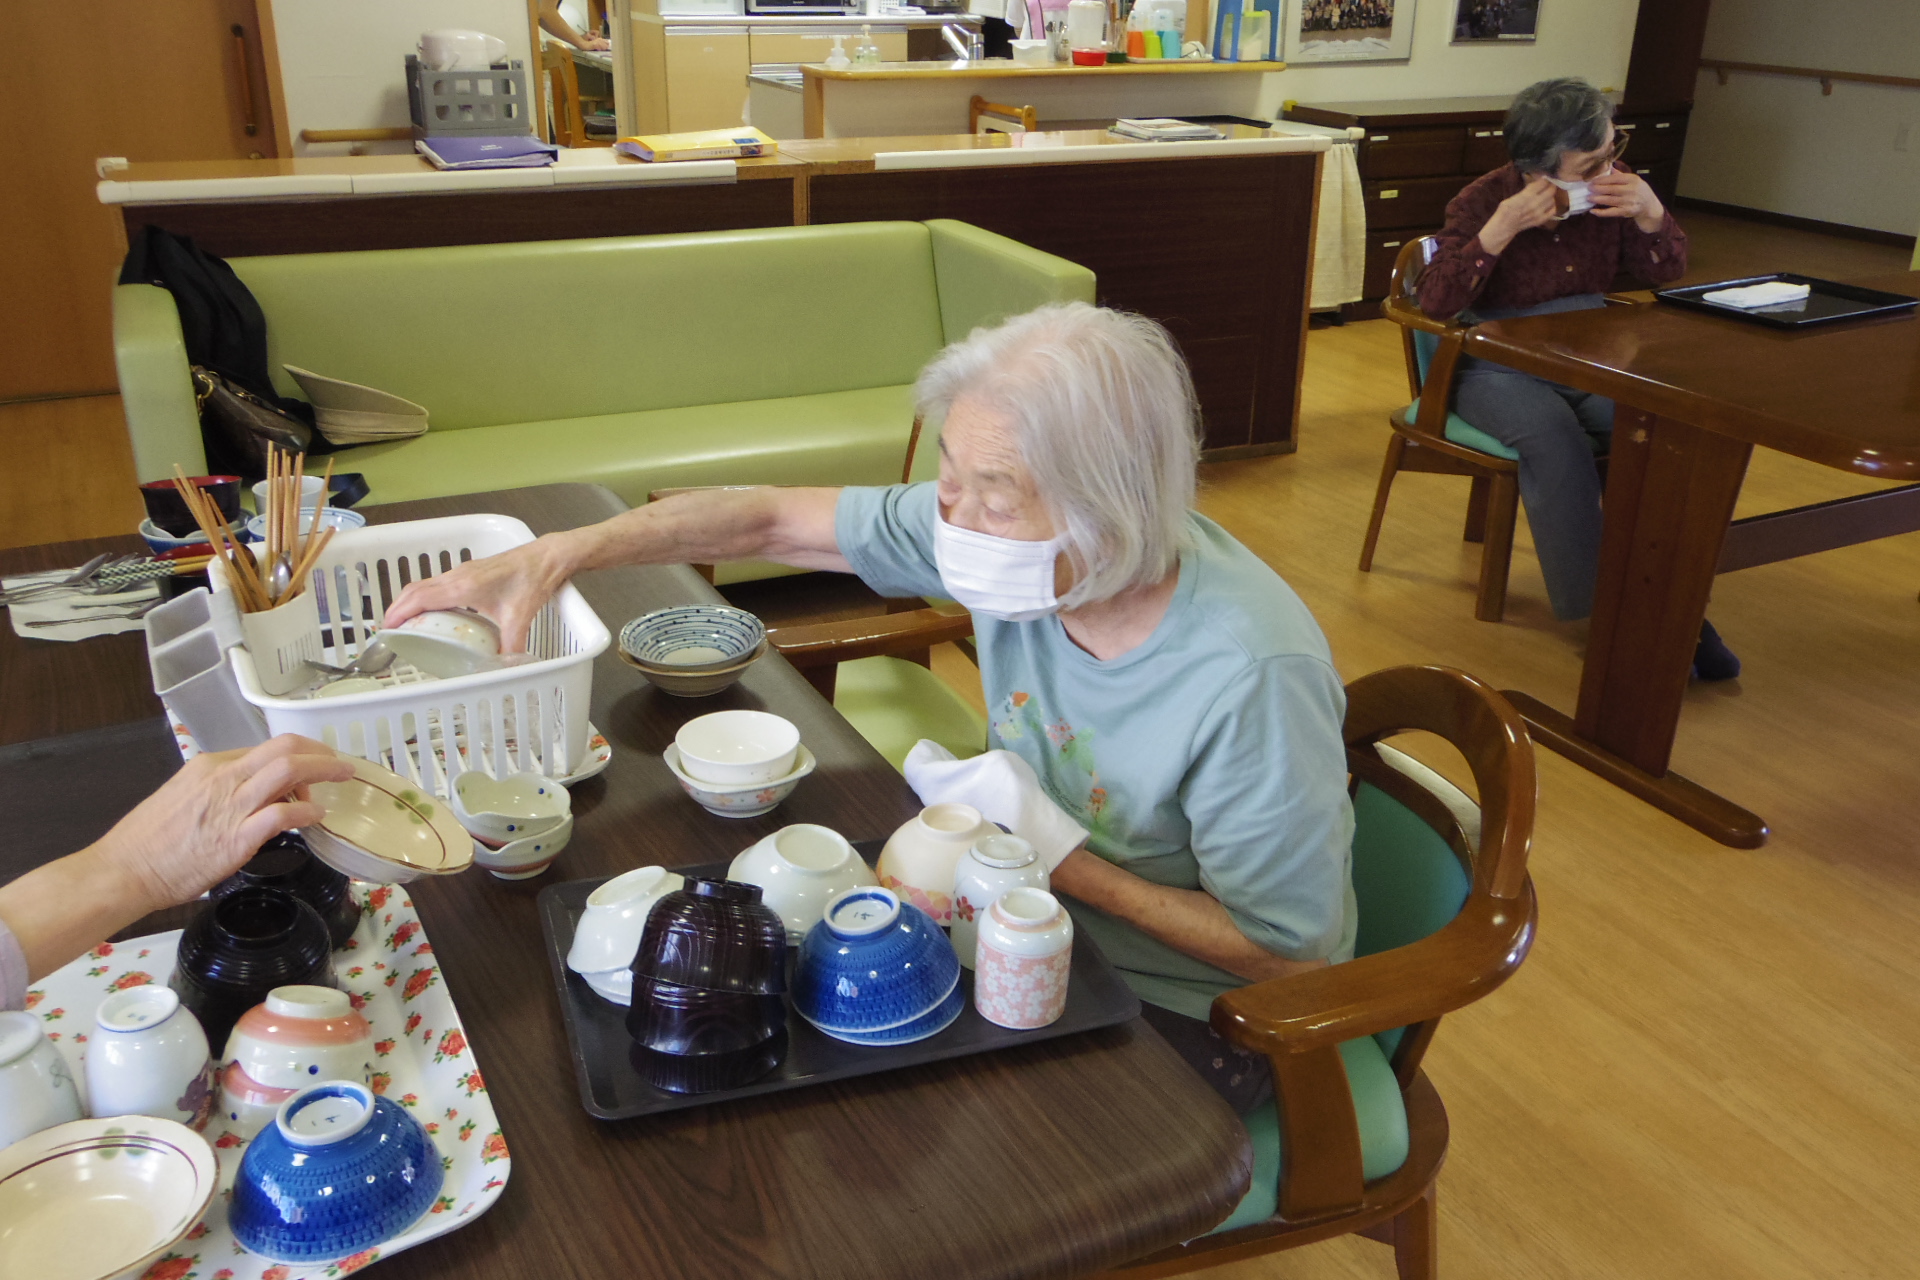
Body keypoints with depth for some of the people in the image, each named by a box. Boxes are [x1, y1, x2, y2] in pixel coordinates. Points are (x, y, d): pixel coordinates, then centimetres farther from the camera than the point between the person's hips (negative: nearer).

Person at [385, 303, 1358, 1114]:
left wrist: (1057, 865, -26)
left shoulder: (1249, 678, -35)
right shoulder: (1007, 535, -16)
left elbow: (1286, 957, -24)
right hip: (1043, 906, 6)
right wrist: (564, 554, -18)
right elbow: (775, 520, -8)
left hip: (1184, 1007, -5)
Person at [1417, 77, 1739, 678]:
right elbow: (1434, 302, -18)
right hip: (1499, 364, -3)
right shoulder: (1483, 200, -7)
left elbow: (1666, 272, 11)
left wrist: (1650, 214, -10)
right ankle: (1603, 612, -26)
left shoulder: (1611, 186, 3)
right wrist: (1502, 228, -28)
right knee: (1554, 438, -36)